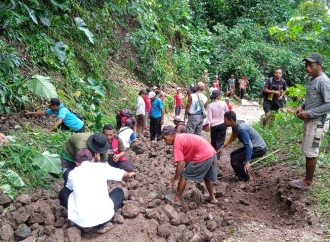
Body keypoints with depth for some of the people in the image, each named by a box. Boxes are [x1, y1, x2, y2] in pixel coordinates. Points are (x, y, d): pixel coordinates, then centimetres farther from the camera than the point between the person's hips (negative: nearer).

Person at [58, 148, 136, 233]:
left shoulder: (73, 173, 10)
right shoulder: (102, 167, 8)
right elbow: (124, 175, 21)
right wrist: (129, 174, 45)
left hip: (81, 220, 1)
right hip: (103, 216, -1)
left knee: (63, 192, 27)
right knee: (119, 191, 28)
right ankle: (102, 224, 14)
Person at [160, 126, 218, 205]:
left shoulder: (177, 142, -8)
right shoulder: (182, 137, 20)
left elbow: (180, 163, -13)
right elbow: (184, 160, 24)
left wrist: (175, 179, -5)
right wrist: (176, 176, 26)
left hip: (203, 156, -9)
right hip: (212, 153, 10)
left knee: (184, 176, 5)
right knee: (207, 177, 30)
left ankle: (177, 199, 15)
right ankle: (212, 198, 44)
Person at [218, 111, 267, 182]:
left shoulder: (241, 129, -28)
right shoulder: (235, 126, 1)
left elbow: (249, 146, -30)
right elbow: (232, 138, 21)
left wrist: (247, 162, -33)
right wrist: (222, 147, 16)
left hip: (259, 148, -10)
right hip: (254, 146, 10)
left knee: (234, 160, -14)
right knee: (233, 155, 14)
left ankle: (247, 178, 2)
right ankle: (244, 173, 22)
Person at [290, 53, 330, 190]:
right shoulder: (312, 80, 10)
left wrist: (308, 113, -21)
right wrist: (302, 106, 5)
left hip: (317, 122, -9)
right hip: (309, 121, 9)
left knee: (311, 152, 0)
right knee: (308, 151, 15)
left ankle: (308, 182, 12)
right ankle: (307, 178, 26)